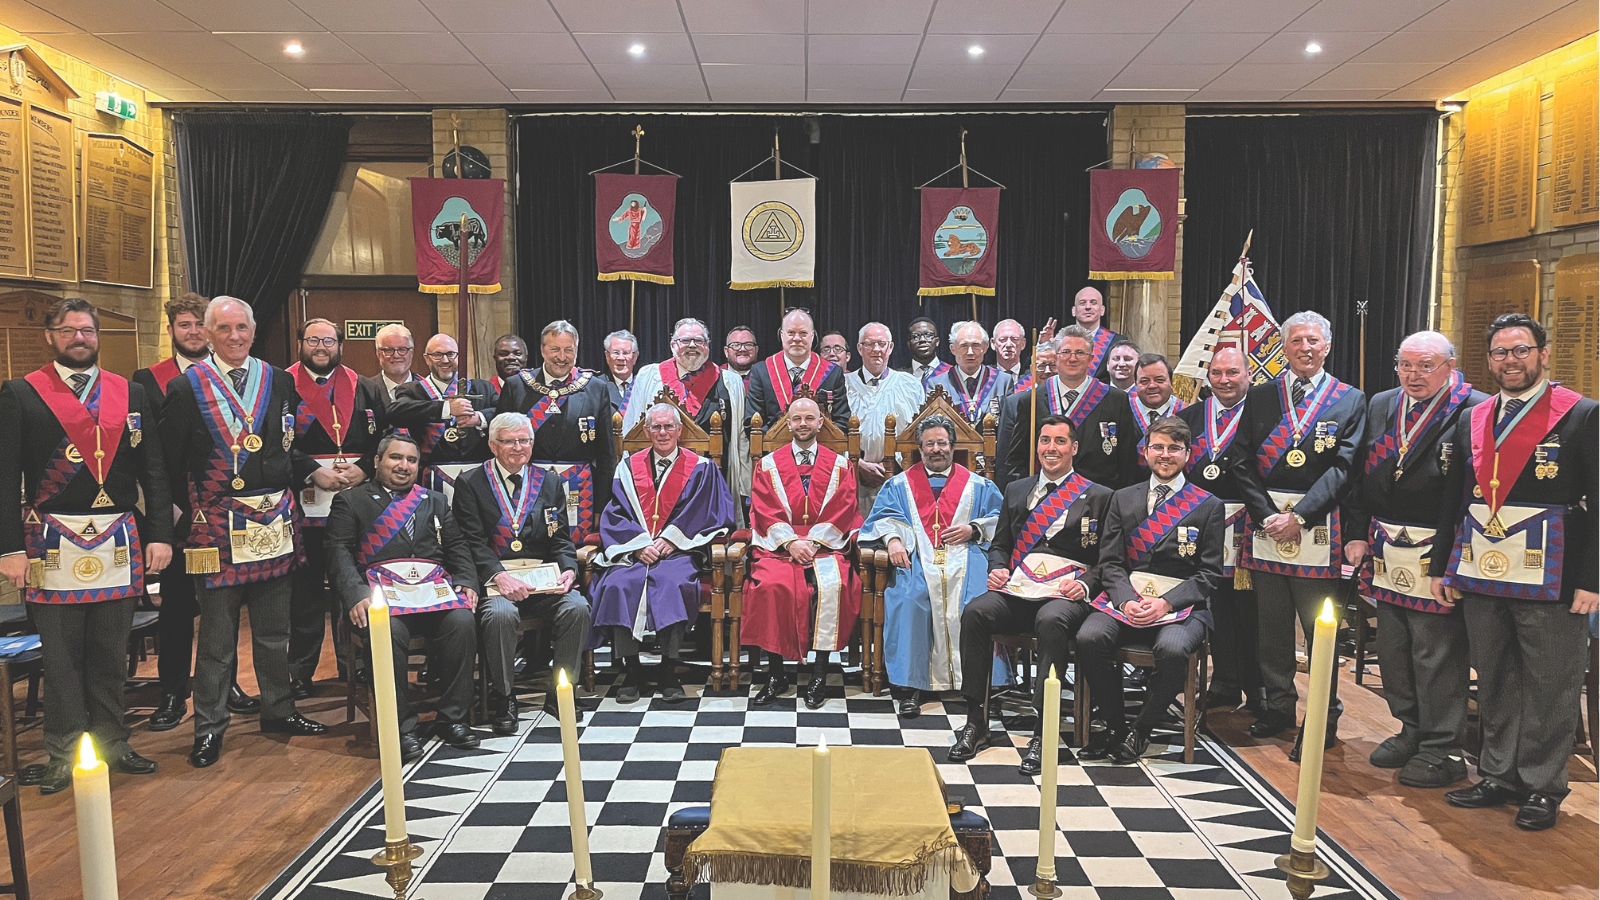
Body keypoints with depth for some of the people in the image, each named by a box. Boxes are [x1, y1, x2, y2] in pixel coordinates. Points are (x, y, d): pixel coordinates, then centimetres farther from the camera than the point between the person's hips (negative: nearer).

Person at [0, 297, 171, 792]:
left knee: (111, 653, 10)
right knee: (61, 655, 5)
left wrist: (159, 534, 2)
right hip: (53, 544, -2)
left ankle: (111, 742, 22)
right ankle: (65, 754, 17)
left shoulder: (131, 394, 10)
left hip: (119, 543, 3)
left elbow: (153, 470, 9)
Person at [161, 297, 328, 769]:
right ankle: (209, 726, 17)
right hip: (216, 524, -3)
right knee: (217, 636, 4)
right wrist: (191, 506, -2)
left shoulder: (279, 381, 8)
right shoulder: (186, 387, -1)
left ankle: (278, 709, 29)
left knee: (274, 628, 14)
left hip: (274, 520, 3)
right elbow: (171, 462, 0)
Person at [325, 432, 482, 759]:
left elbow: (457, 546, 20)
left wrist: (466, 581, -1)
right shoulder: (349, 501, 17)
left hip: (433, 585, 3)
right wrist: (355, 594, -15)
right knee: (389, 632, -35)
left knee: (462, 623, -28)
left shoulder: (435, 501, 28)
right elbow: (340, 552, 4)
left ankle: (452, 718, -16)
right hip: (381, 587, -2)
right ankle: (401, 727, -21)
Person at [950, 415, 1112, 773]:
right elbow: (999, 543, 25)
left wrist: (1085, 583, -11)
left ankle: (1043, 732, -31)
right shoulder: (1016, 490, 23)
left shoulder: (1097, 496, 12)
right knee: (974, 612, -28)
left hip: (1065, 594, -3)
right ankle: (975, 723, -20)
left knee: (1052, 621, -39)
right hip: (1016, 590, 3)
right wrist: (997, 568, 3)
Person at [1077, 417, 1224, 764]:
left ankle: (1141, 730, -9)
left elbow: (1210, 573, 1)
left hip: (1182, 604, -2)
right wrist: (1126, 600, -12)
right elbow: (1110, 562, 8)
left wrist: (1166, 603, -13)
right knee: (1090, 638, -27)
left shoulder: (1209, 506, 7)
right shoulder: (1123, 500, 15)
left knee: (1172, 650, -35)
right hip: (1126, 599, 2)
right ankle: (1114, 725, -5)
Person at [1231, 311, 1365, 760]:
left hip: (1318, 525, -2)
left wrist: (1300, 516, -14)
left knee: (1321, 628, 2)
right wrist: (1266, 515, -8)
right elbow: (1242, 463, 4)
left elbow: (1343, 467, -5)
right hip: (1266, 518, 2)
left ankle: (1324, 719, 13)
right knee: (1271, 622, 9)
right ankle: (1278, 705, 24)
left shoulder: (1351, 400, 4)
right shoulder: (1260, 397, 10)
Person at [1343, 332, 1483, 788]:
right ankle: (1411, 729, 32)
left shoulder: (1475, 411, -9)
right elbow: (1360, 475, 13)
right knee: (1393, 646, 15)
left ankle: (1443, 749, 14)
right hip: (1386, 548, 6)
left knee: (1437, 652, 0)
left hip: (1439, 555, -6)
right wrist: (1357, 533, 6)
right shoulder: (1380, 406, 11)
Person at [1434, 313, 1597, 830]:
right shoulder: (1472, 421, 12)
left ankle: (1542, 787, 19)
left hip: (1550, 577, -5)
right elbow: (1453, 498, 14)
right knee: (1493, 682, 13)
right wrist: (1441, 566, 10)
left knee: (1549, 687, 5)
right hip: (1481, 575, 5)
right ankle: (1500, 774, 26)